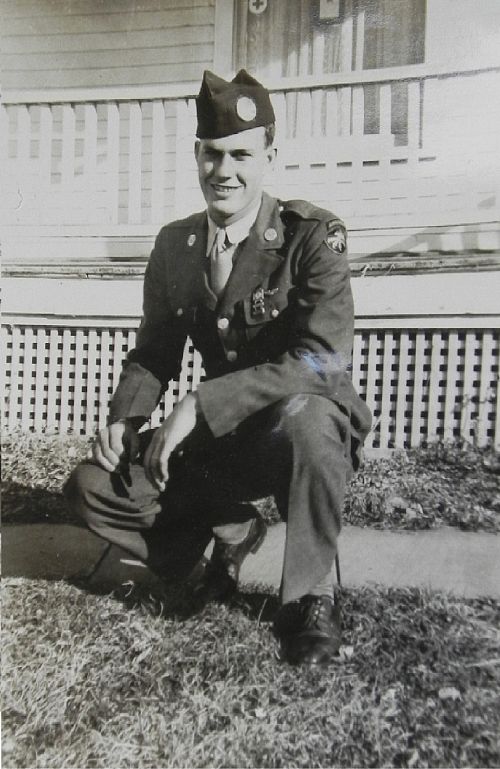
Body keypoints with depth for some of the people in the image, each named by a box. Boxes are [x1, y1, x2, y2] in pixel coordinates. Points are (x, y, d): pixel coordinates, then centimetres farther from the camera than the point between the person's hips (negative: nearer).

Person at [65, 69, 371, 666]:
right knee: (91, 487, -8)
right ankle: (230, 531, 13)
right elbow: (154, 352, 9)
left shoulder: (311, 236, -14)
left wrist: (200, 404, -30)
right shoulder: (173, 245, 2)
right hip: (219, 439, 5)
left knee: (304, 415, -40)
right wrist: (123, 420, -10)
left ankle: (308, 598, -14)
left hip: (312, 424, -4)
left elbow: (322, 360, -26)